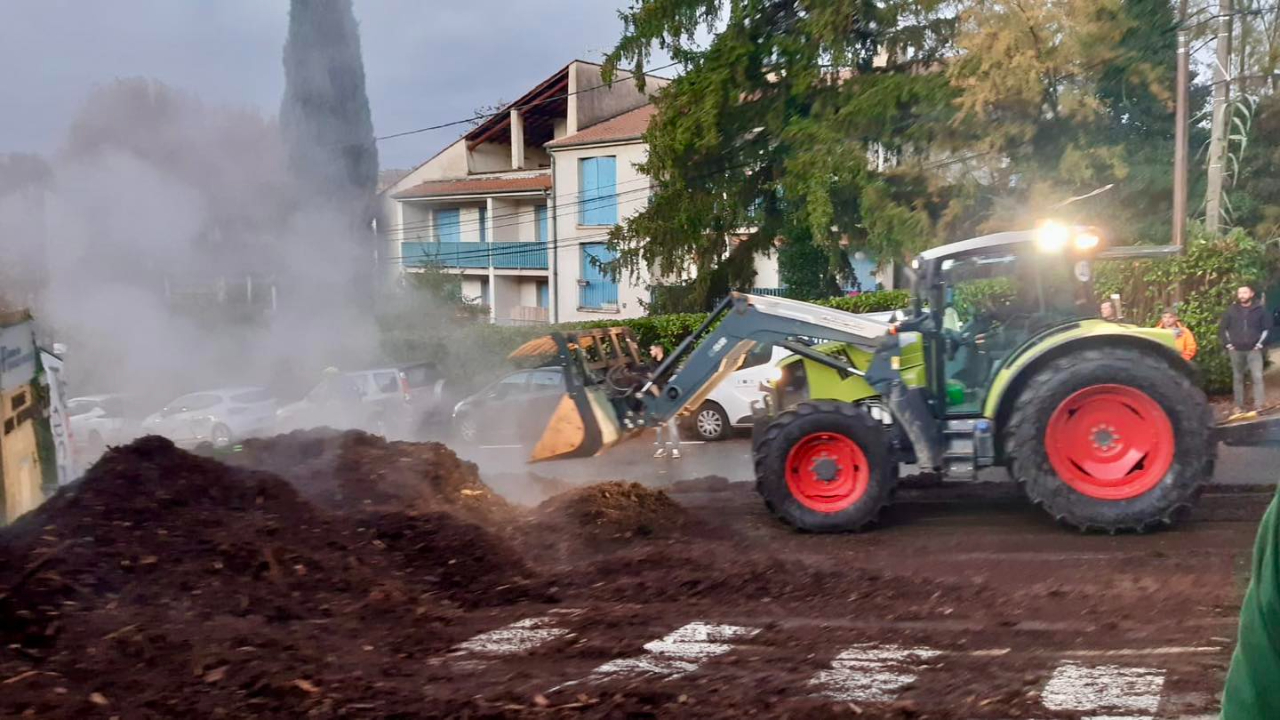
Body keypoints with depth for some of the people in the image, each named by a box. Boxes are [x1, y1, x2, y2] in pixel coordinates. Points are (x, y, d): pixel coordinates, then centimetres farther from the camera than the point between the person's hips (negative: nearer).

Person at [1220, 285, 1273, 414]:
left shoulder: (1259, 309, 1)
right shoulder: (1231, 310, 3)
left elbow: (1267, 328, 5)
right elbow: (1222, 328, 7)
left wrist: (1260, 343, -1)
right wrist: (1228, 344, 1)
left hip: (1253, 350, -1)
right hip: (1236, 350, 1)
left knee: (1257, 377, -8)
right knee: (1237, 378, 7)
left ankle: (1259, 406, -5)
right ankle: (1238, 405, 13)